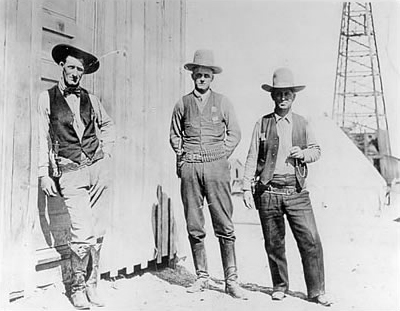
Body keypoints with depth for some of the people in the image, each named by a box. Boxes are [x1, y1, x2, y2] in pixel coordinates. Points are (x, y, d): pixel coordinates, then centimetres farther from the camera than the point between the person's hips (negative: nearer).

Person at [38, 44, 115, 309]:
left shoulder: (90, 99, 12)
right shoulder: (47, 99, 4)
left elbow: (109, 125, 28)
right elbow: (42, 138, 2)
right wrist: (44, 174, -3)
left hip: (98, 168, 4)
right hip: (70, 172, -3)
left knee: (98, 232, 5)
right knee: (83, 233, -11)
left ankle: (92, 285, 20)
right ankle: (77, 288, 9)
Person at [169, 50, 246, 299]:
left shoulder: (222, 102, 10)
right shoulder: (183, 104, 12)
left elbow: (234, 133, 13)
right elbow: (174, 134, 21)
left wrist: (221, 155, 3)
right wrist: (181, 154, 8)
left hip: (216, 166, -1)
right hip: (190, 168, 2)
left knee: (224, 226, -4)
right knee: (194, 226, 4)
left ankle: (231, 280, 3)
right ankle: (202, 277, 15)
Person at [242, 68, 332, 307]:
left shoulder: (303, 124, 10)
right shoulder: (262, 124, 5)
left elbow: (317, 150, 17)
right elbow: (252, 158, 5)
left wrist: (303, 153, -5)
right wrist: (247, 188, -1)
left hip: (296, 191, 1)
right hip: (268, 192, -1)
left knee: (311, 241, -5)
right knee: (274, 244, 8)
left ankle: (317, 291, 7)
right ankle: (280, 287, 25)